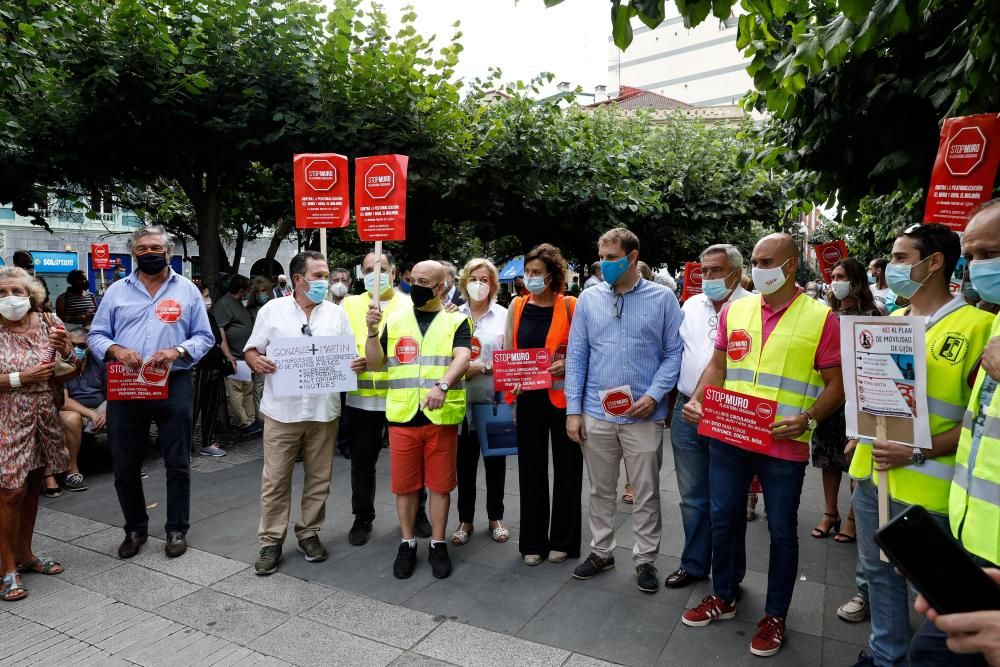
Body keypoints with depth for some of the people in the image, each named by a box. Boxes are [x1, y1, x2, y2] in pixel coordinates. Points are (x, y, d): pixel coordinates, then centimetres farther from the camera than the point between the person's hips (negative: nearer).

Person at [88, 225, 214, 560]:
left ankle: (177, 529, 20)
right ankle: (135, 529, 28)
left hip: (173, 385, -2)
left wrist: (177, 351, -16)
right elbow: (95, 336, 8)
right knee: (125, 466, 10)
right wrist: (115, 350, -14)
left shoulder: (187, 290, 6)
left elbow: (204, 337, 3)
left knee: (178, 464, 5)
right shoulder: (117, 291, 10)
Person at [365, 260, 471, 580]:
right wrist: (372, 332, -7)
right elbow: (375, 363, 10)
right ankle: (407, 543, 27)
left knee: (439, 484, 8)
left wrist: (442, 385, -32)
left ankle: (438, 545, 24)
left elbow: (462, 358, -14)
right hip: (402, 415, 2)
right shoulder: (395, 320, 11)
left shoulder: (456, 321, 3)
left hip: (441, 416, -2)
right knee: (404, 484, 10)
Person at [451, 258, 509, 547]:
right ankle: (465, 519, 23)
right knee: (465, 461, 8)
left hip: (494, 399, 0)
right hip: (463, 399, 1)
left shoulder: (503, 315, 1)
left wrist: (482, 367, -11)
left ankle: (496, 517, 26)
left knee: (495, 459, 10)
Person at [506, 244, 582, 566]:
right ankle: (533, 541, 24)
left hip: (563, 396, -3)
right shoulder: (517, 306, 4)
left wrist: (566, 365, -19)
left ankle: (563, 540, 24)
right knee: (531, 467, 10)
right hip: (529, 397, 3)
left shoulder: (570, 306, -5)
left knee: (566, 466, 8)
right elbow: (507, 352, 9)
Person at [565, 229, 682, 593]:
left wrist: (654, 394, -13)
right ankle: (601, 551, 32)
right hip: (596, 414, 2)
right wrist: (573, 410, -1)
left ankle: (645, 560, 26)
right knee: (601, 491, 15)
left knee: (646, 494, 9)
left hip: (643, 416, -2)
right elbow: (576, 356, 4)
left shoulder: (662, 298, -1)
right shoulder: (588, 299, 4)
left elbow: (674, 352, 0)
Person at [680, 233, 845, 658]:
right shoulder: (734, 310, 5)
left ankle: (775, 615, 30)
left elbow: (836, 384, -4)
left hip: (784, 446, -3)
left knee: (781, 531, 11)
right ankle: (723, 598, 35)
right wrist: (696, 400, -3)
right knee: (724, 519, 15)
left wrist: (808, 419, -20)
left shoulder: (820, 317, -6)